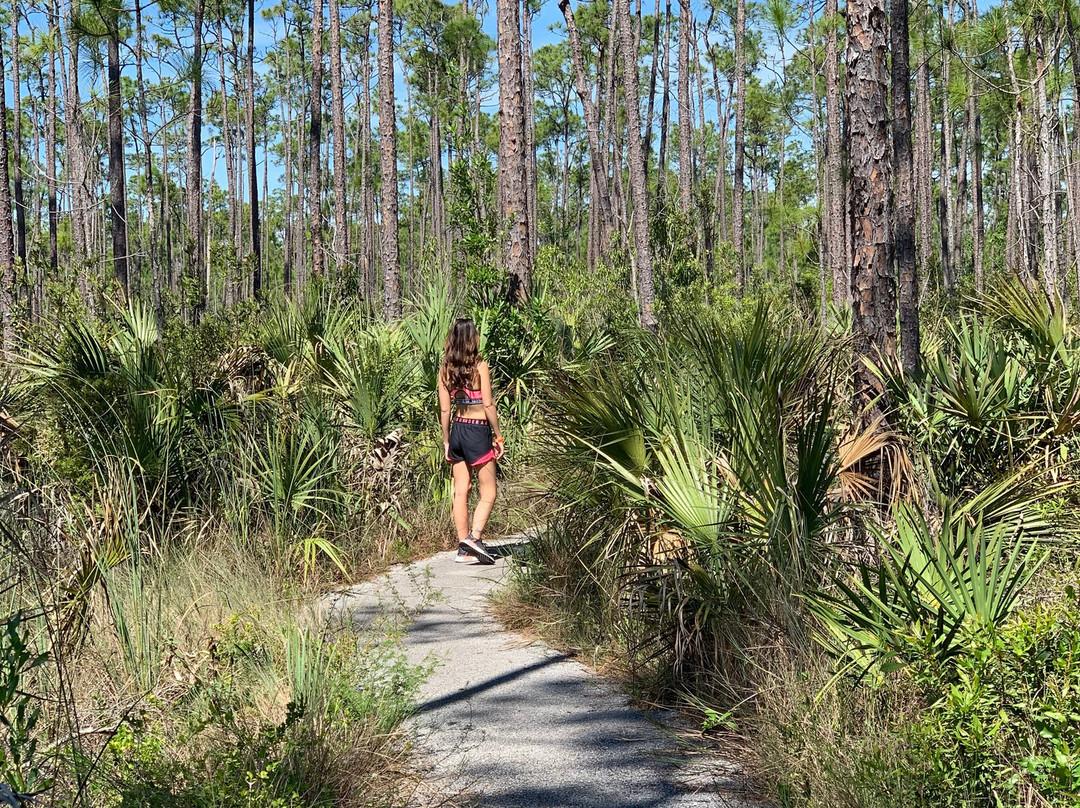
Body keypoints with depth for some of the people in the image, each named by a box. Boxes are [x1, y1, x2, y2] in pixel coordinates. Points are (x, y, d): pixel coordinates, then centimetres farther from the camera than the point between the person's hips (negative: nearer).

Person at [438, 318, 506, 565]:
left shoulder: (445, 369, 2)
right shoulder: (480, 366, -12)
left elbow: (445, 409, 5)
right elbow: (488, 405, -12)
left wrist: (446, 441, 13)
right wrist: (498, 437, -5)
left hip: (457, 429, 5)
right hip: (478, 431, -5)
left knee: (461, 491, 9)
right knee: (488, 492, 4)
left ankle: (464, 549, 11)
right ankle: (474, 537, -12)